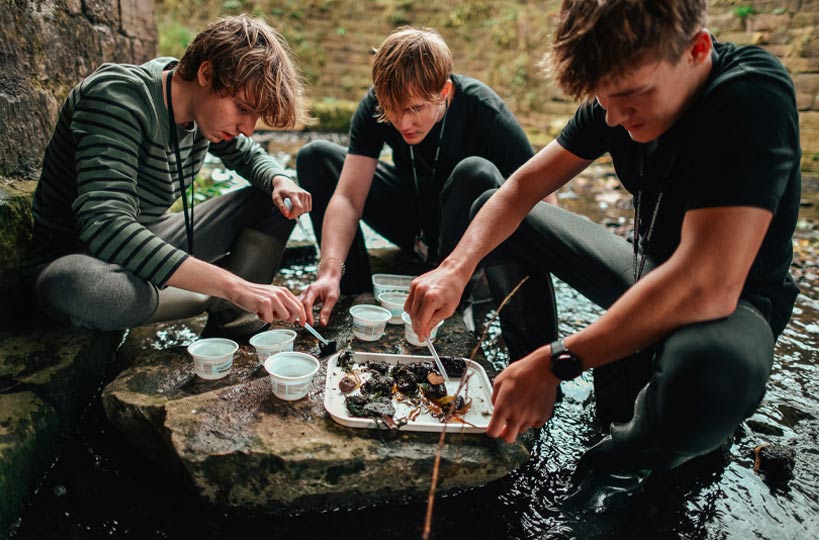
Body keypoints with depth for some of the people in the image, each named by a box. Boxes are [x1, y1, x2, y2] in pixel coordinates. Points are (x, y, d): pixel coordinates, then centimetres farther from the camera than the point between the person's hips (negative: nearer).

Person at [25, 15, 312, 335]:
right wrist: (233, 287, -47)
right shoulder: (118, 99, -27)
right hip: (77, 258, -6)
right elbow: (105, 228, -40)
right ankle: (217, 302, -14)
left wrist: (280, 181, -12)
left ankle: (232, 315, -14)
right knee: (76, 288, -43)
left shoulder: (206, 108, -6)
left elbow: (249, 156, 14)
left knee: (275, 201, 0)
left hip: (153, 244, 7)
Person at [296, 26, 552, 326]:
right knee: (315, 157, -10)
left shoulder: (485, 112, -27)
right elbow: (348, 197, -25)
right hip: (412, 219, 4)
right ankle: (355, 289, -10)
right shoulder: (376, 106, -19)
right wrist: (330, 272, -39)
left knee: (476, 172, -38)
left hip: (470, 227, -3)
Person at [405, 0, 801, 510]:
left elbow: (709, 285, -39)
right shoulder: (622, 91, -9)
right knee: (495, 214, 1)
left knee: (715, 367, -43)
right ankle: (534, 379, 7)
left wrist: (557, 362, -36)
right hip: (645, 271, 6)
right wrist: (456, 268, -24)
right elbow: (522, 187, -8)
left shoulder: (753, 97, -29)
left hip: (734, 299, -6)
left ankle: (622, 465, -9)